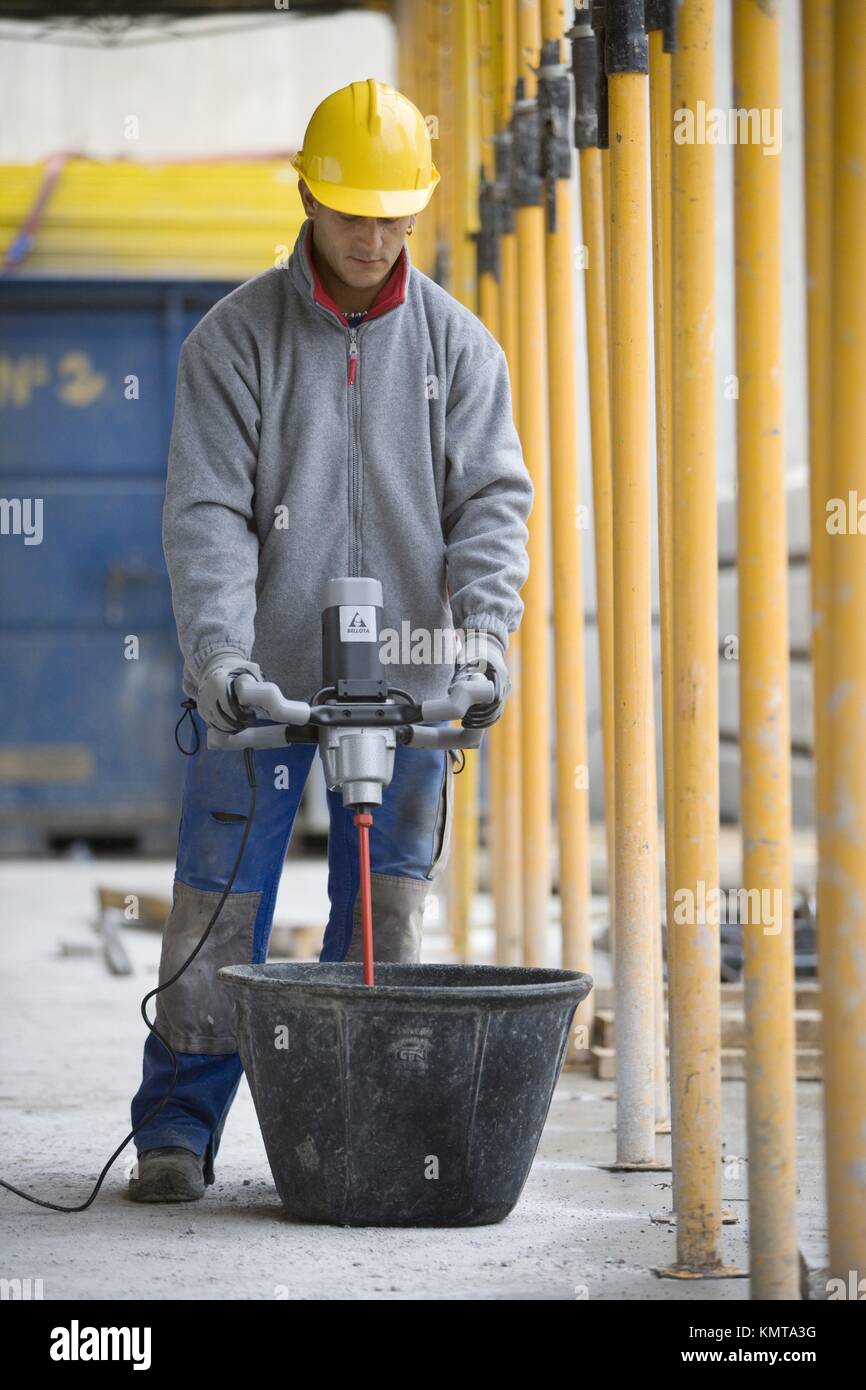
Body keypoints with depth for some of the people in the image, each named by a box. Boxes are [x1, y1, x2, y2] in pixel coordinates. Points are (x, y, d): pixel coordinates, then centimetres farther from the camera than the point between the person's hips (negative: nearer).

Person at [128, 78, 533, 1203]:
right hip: (261, 679, -2)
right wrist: (218, 649, -22)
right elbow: (207, 510, -8)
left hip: (404, 677, 2)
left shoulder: (458, 344, 5)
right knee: (219, 903, -1)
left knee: (387, 914, 5)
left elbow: (492, 497, 0)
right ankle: (179, 1129, 7)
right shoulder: (234, 338, -1)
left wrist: (483, 625, -17)